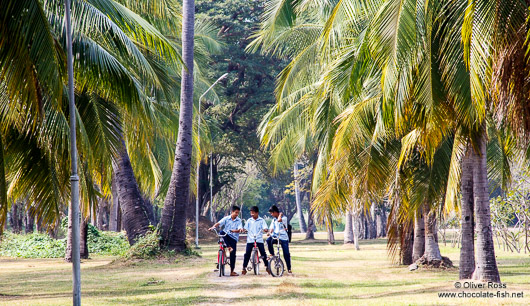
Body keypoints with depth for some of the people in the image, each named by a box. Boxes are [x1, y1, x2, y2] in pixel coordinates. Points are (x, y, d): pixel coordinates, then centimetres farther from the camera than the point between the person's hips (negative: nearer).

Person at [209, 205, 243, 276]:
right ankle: (229, 247, -29)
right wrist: (213, 227, -32)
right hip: (226, 236, 0)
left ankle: (232, 271, 5)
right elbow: (218, 223, -13)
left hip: (233, 238, 0)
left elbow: (239, 229, -13)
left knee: (233, 254, -3)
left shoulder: (239, 220, 0)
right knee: (222, 232, -35)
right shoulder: (226, 218, -1)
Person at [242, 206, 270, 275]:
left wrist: (265, 229, -26)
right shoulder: (249, 221, 8)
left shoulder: (261, 220, 3)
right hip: (250, 240, 1)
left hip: (259, 240, -1)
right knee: (247, 253, -3)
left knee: (263, 253, -3)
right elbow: (245, 229, 6)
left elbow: (265, 228, -4)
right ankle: (244, 268, 4)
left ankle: (267, 267, 8)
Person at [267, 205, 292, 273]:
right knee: (268, 240, -30)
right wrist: (269, 232, -11)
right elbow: (272, 228, 9)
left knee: (286, 254, -4)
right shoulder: (274, 219, 14)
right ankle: (272, 254, -12)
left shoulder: (284, 218, -5)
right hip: (275, 236, 4)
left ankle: (289, 268, 8)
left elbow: (279, 220, -27)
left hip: (283, 238, -4)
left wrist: (280, 214, -9)